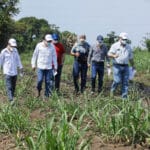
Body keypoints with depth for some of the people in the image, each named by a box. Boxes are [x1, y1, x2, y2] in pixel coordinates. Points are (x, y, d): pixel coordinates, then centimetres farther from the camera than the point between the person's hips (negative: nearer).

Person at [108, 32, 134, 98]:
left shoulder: (128, 47, 13)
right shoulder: (115, 45, -1)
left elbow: (131, 58, 21)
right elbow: (109, 54, -10)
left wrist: (133, 66, 22)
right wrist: (114, 56, -31)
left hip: (125, 66, 4)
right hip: (117, 66, -4)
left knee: (125, 82, 1)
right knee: (117, 80, -13)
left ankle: (124, 97, 7)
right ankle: (112, 89, 15)